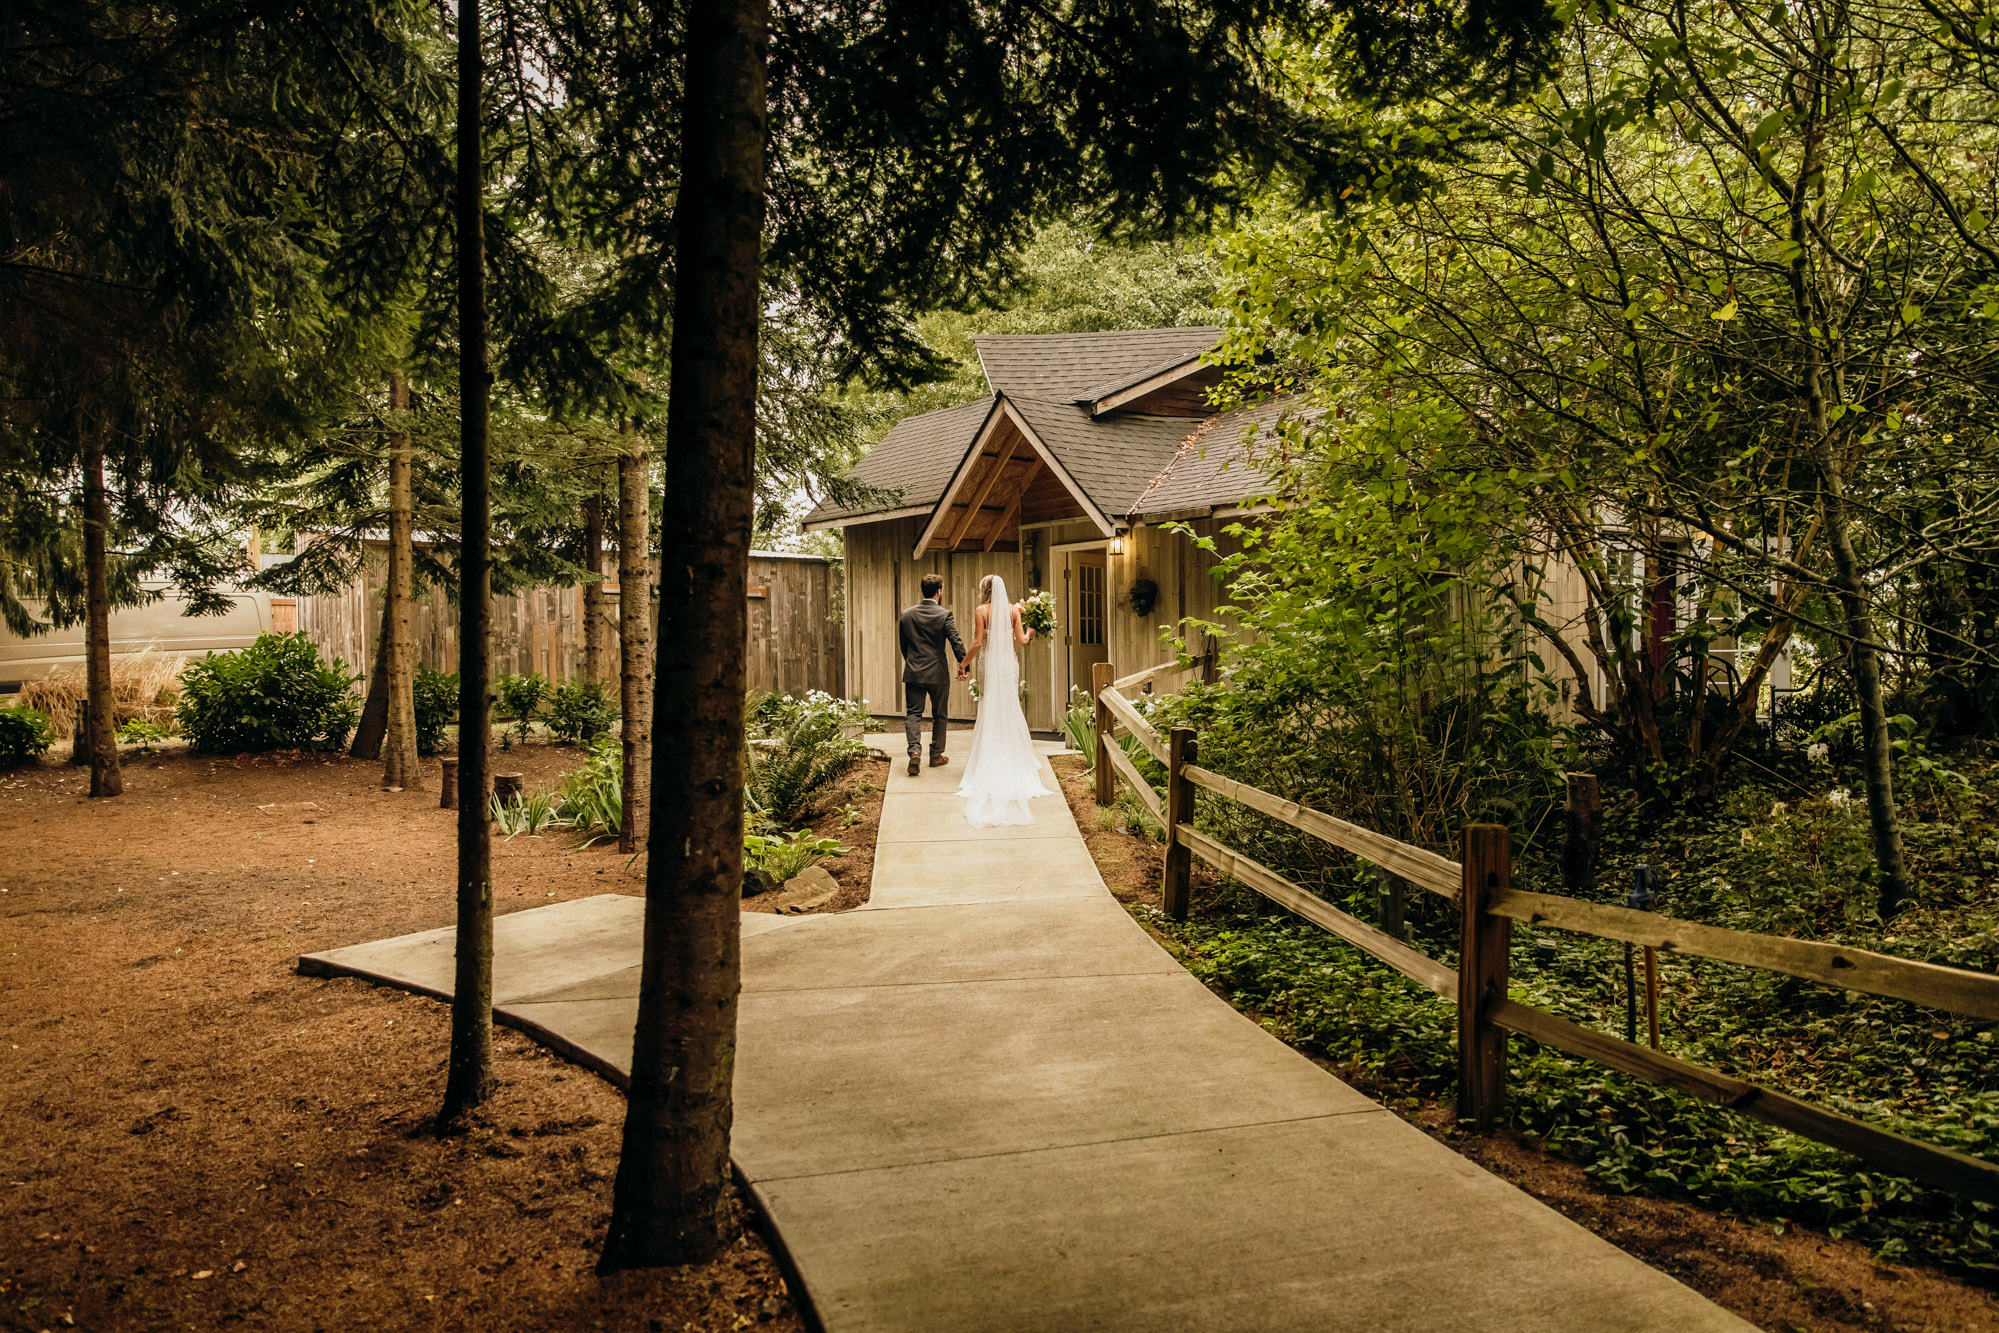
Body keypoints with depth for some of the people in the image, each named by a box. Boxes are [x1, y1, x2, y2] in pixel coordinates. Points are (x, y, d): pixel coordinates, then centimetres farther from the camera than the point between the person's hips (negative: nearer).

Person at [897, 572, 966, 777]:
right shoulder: (944, 615, -9)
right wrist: (963, 665, -5)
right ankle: (936, 755, 21)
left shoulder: (907, 614, 3)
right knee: (939, 715, 13)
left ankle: (914, 751, -16)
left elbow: (903, 644, 11)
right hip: (938, 673, -2)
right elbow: (956, 641, -15)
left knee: (913, 714, 4)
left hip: (913, 673, 2)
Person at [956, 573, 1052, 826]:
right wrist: (1030, 633, 23)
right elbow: (1021, 640, 1)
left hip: (990, 664, -3)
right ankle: (1015, 760, 14)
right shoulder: (1013, 609, 1)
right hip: (1009, 663, 3)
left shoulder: (983, 610, -7)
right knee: (1010, 710, 11)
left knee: (990, 712, 3)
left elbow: (977, 643, -11)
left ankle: (990, 766, 4)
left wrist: (964, 663, 0)